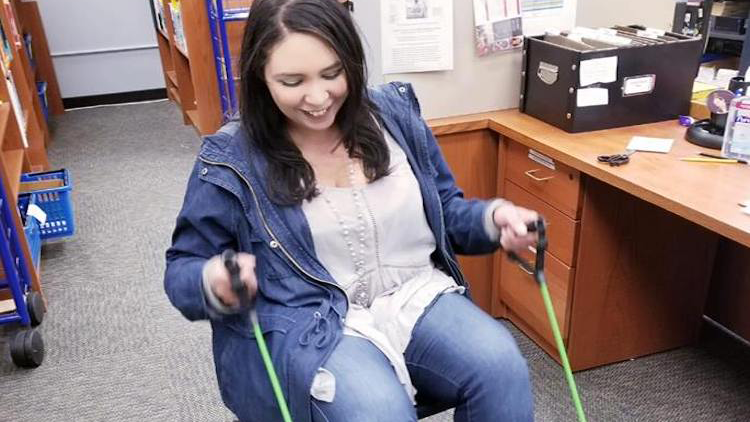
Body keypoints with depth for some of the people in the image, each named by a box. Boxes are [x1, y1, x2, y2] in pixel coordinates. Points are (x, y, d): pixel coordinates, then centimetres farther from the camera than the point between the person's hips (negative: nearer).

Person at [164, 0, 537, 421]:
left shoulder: (395, 112, 4)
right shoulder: (230, 161, -6)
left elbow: (444, 209, 15)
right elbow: (183, 269, 3)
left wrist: (493, 217, -6)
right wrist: (215, 282, -21)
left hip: (418, 297, 4)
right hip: (308, 326, -3)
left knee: (503, 369, -23)